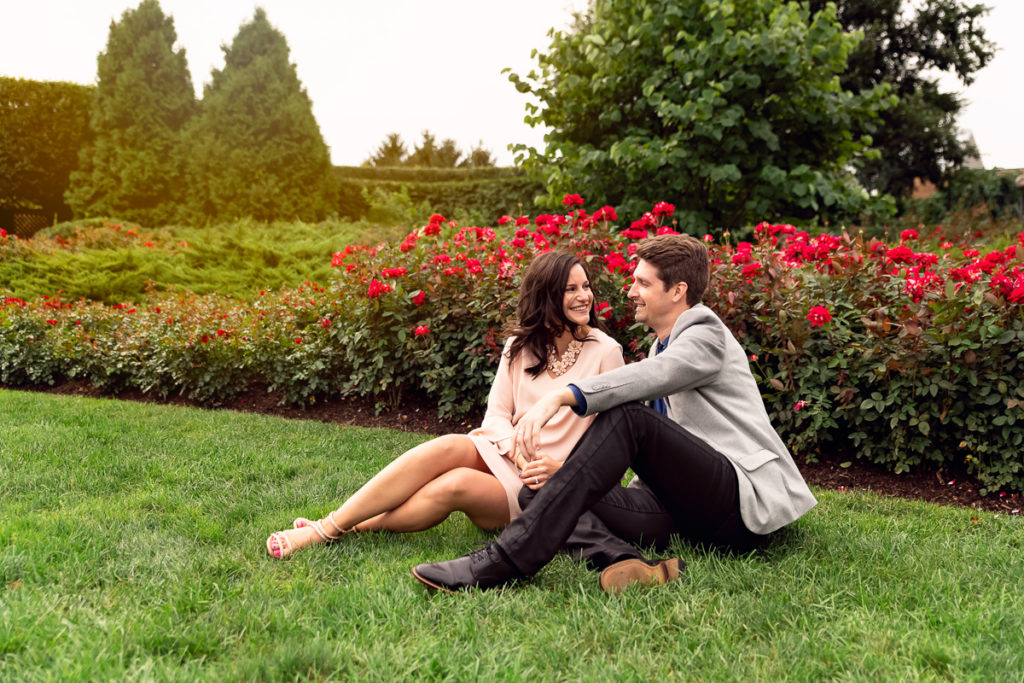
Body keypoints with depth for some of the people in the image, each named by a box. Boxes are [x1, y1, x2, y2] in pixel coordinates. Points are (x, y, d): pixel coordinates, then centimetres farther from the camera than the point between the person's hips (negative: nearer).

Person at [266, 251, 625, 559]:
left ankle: (337, 530, -25)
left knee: (456, 484, -31)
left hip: (547, 487, -3)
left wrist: (560, 469, -18)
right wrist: (516, 448, -16)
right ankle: (328, 525, -30)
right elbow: (496, 413, 6)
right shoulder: (521, 345, 10)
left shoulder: (605, 352, -2)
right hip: (501, 455, 3)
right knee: (448, 447, -30)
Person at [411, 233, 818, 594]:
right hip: (691, 514, 8)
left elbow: (650, 377, -25)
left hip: (745, 502, -8)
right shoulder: (664, 345, 25)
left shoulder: (706, 333, -2)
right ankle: (626, 563, -40)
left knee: (627, 418, -30)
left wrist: (559, 397, -37)